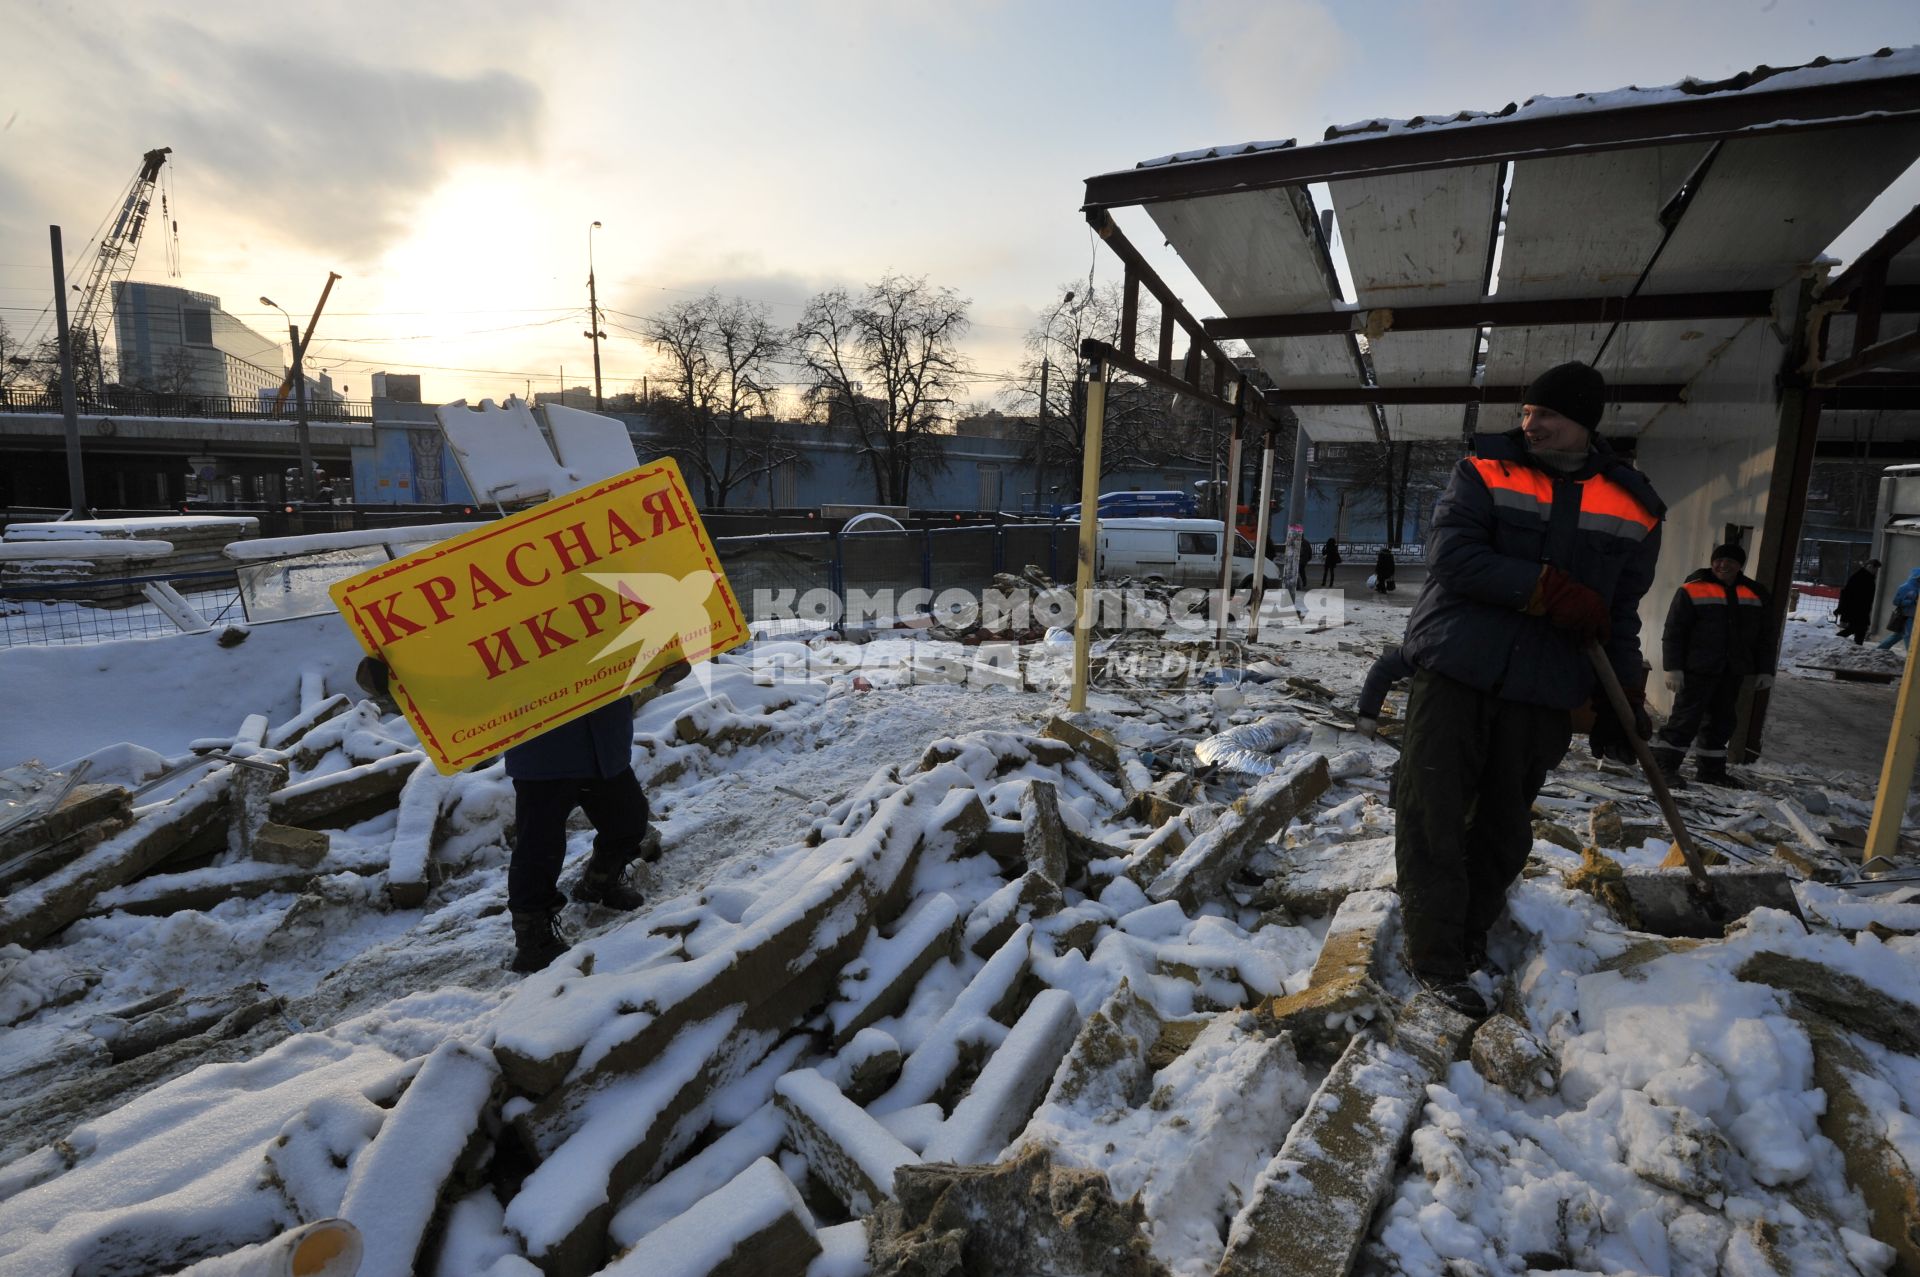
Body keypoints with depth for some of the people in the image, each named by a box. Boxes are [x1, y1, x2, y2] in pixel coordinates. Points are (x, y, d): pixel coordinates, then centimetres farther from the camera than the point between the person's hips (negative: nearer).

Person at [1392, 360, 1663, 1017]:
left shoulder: (1630, 506, 9)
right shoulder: (1485, 471, 1)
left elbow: (1621, 613, 14)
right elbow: (1451, 556, -12)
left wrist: (1625, 694, 7)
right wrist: (1548, 590, -18)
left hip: (1545, 691, 3)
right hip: (1455, 672, -2)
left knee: (1506, 827, 11)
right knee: (1433, 815, -3)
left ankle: (1472, 933, 29)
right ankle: (1436, 958, 7)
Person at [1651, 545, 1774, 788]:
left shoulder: (1755, 593, 12)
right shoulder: (1692, 589, -4)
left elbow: (1764, 635, 16)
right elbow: (1673, 632, -7)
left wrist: (1765, 670, 10)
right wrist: (1673, 668, -13)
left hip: (1732, 673, 6)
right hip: (1698, 670, -6)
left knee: (1721, 722, 11)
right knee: (1686, 718, -8)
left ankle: (1711, 769, 21)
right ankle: (1663, 765, -3)